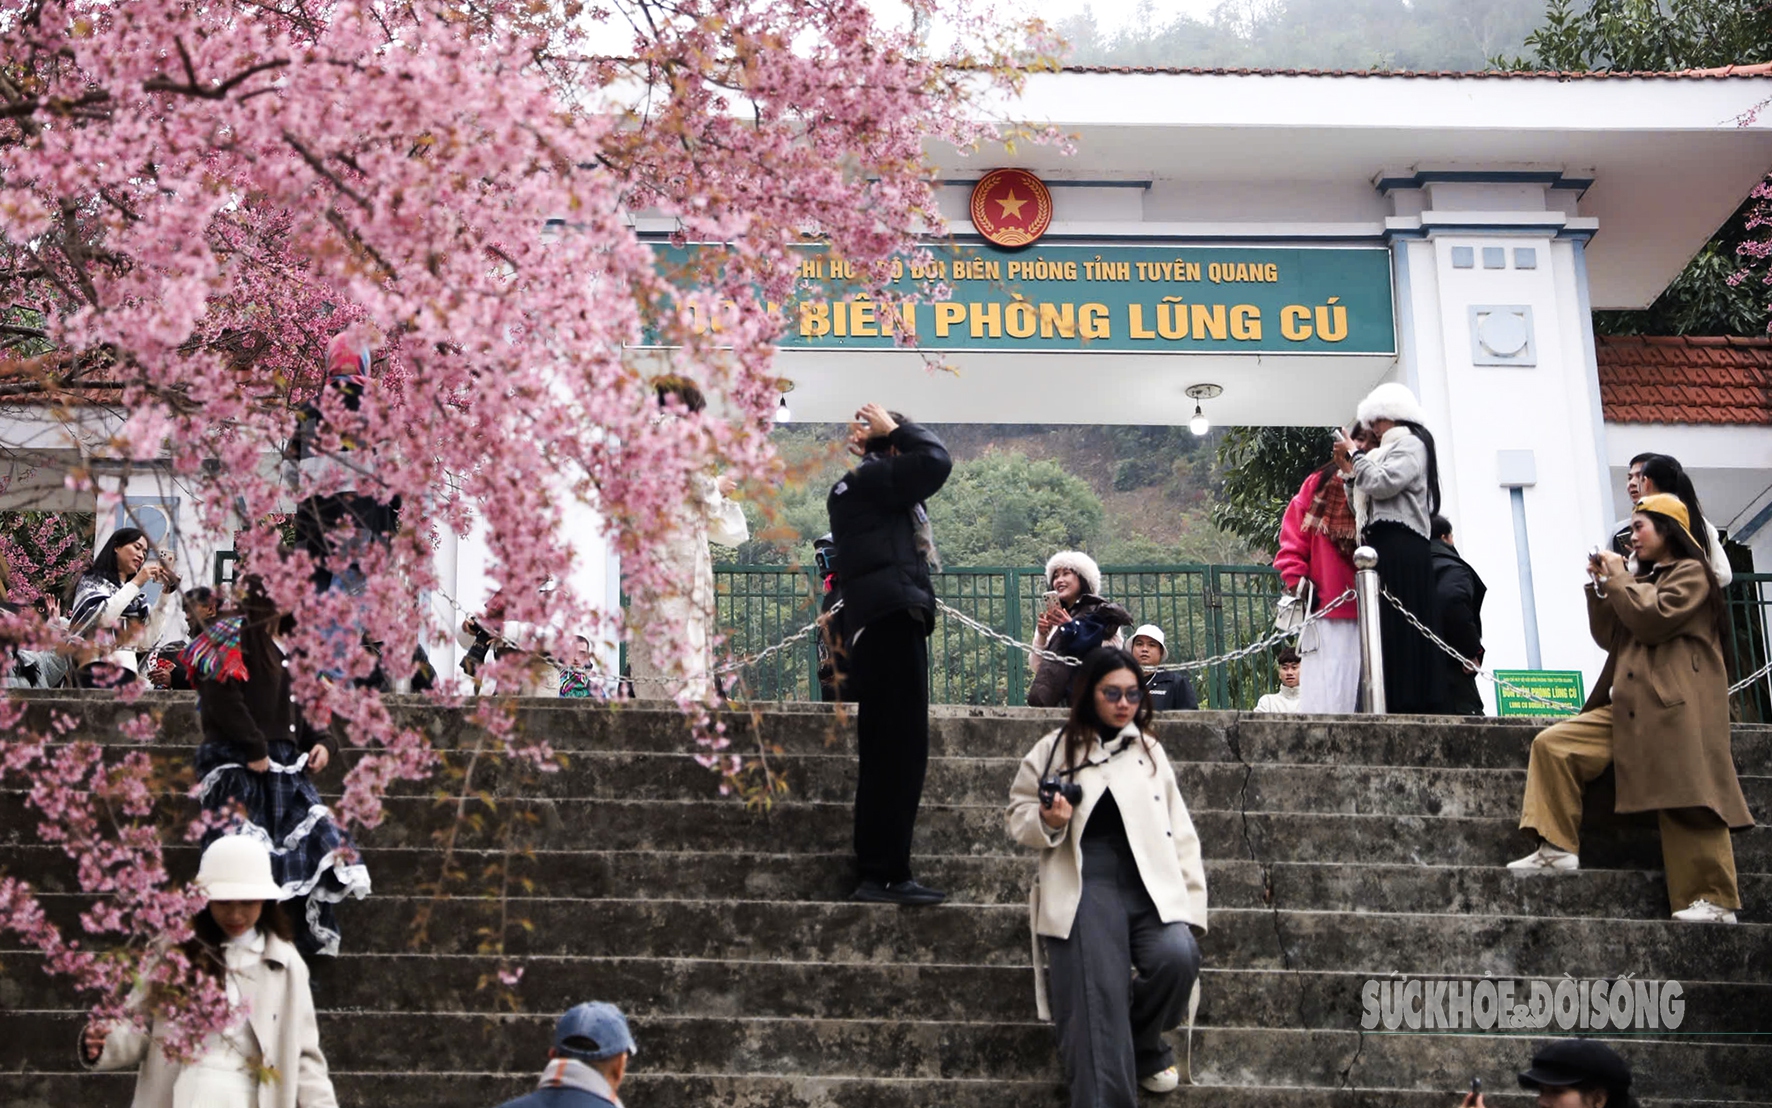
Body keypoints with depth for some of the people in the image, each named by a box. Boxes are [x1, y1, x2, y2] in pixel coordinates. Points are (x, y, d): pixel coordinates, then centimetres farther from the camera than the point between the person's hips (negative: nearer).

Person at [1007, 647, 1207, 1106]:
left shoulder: (1151, 751, 21)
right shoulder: (1055, 750, 15)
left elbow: (1180, 832, 18)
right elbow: (1019, 813, 19)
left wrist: (1191, 903, 7)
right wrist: (1046, 823, -6)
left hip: (1151, 882, 2)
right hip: (1086, 884, -2)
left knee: (1177, 956, -26)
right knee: (1095, 1001, -18)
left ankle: (1143, 1046, 3)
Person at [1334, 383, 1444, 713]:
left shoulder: (1410, 443, 3)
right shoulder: (1386, 452, 29)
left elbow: (1383, 485, -14)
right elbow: (1366, 508, 23)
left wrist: (1356, 455, -1)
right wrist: (1349, 473, 16)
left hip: (1400, 548, -9)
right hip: (1383, 549, 9)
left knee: (1401, 629, -16)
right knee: (1386, 631, 0)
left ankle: (1413, 706, -21)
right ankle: (1395, 708, -6)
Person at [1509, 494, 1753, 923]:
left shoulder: (1690, 573, 0)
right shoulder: (1642, 580, 25)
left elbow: (1652, 619, -14)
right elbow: (1610, 637, 20)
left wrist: (1618, 577, -3)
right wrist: (1601, 585, 11)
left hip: (1677, 709, -9)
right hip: (1630, 707, 9)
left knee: (1687, 802, -14)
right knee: (1552, 743, -5)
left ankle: (1714, 901, -11)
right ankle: (1557, 848, -10)